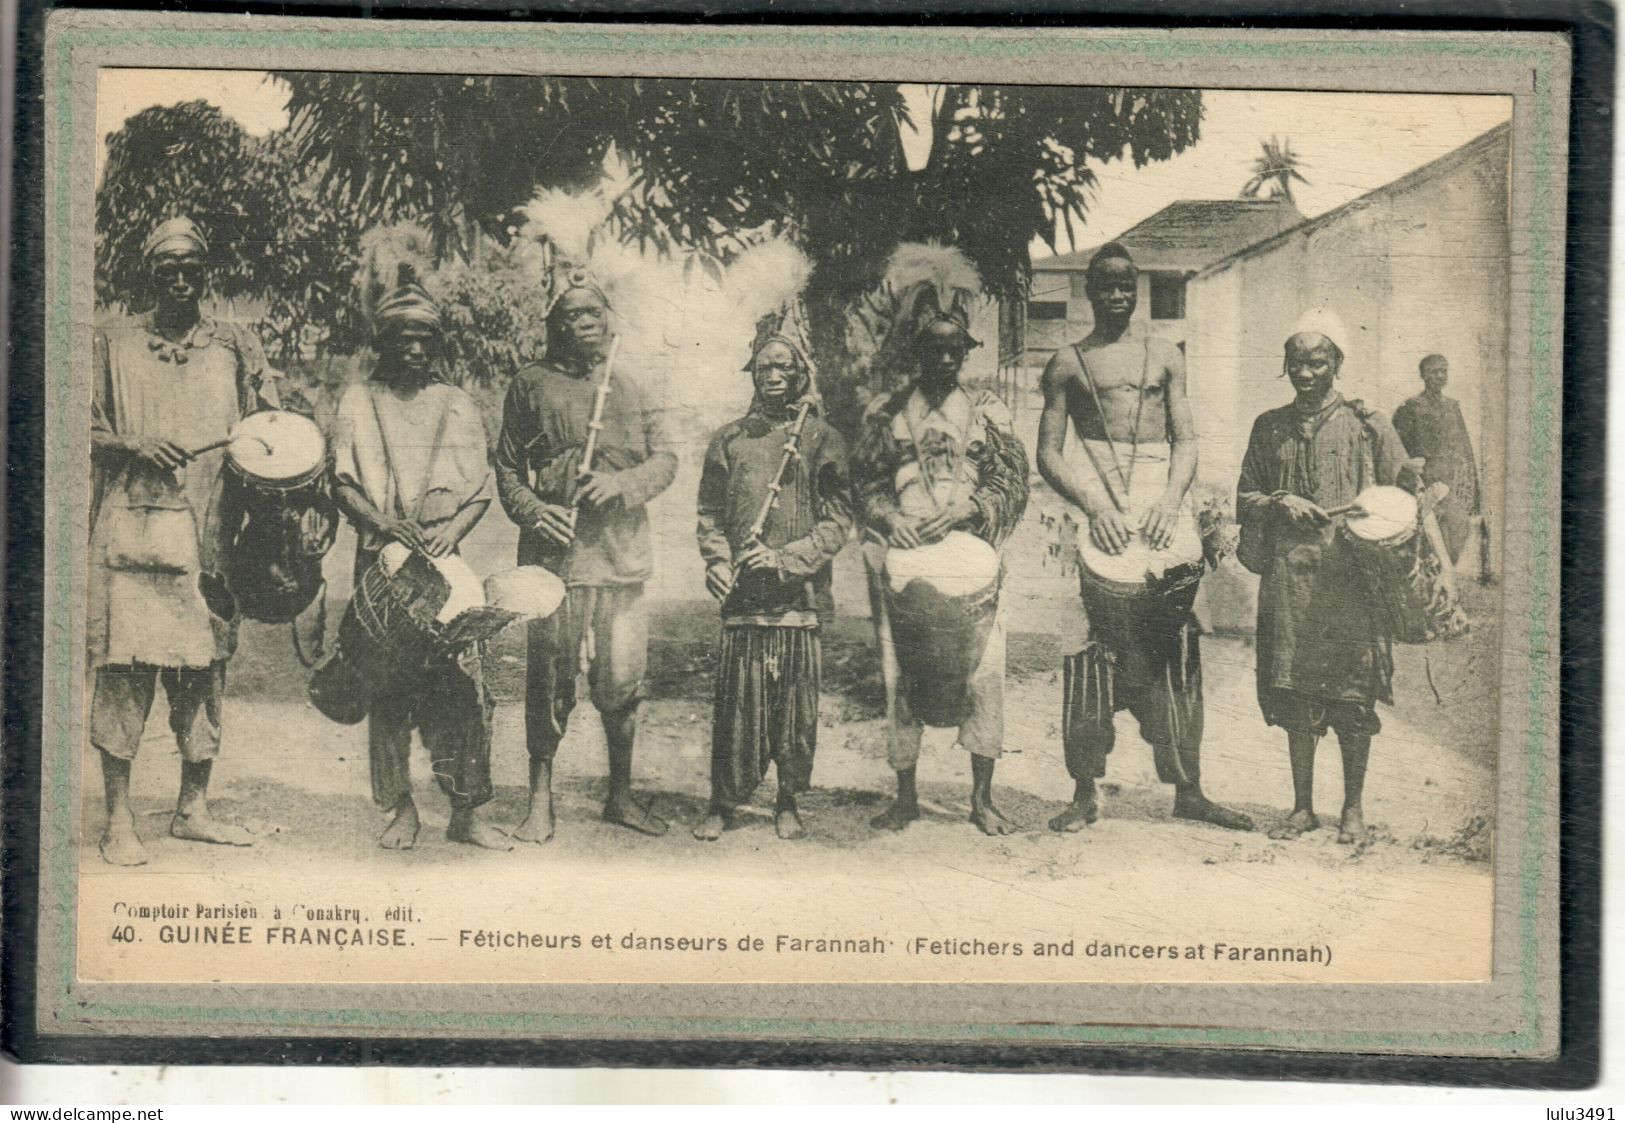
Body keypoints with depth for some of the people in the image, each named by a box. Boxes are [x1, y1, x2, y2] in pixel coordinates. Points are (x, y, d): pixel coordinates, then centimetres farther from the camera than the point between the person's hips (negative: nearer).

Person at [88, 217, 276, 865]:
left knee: (205, 669, 6)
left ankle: (192, 809, 17)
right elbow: (86, 431, 7)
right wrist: (135, 446, -11)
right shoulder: (115, 348, 9)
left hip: (210, 538, 2)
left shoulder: (236, 350, 13)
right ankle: (119, 819, 1)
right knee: (124, 668, -6)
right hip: (131, 535, -2)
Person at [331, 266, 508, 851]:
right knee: (386, 685, -1)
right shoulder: (359, 403, 10)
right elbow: (343, 483, 3)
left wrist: (452, 529, -10)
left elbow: (481, 488, 9)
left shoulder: (458, 405, 14)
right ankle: (401, 809, 7)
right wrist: (382, 522, -14)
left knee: (461, 682, -7)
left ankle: (465, 812, -1)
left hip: (444, 556, 0)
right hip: (381, 557, 0)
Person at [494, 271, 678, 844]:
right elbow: (507, 467, 9)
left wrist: (620, 484, -10)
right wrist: (532, 511, -9)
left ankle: (621, 795, 19)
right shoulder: (531, 385, 8)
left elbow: (666, 458, 9)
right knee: (551, 679, -1)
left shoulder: (631, 390, 16)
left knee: (621, 679, 4)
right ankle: (540, 802, 9)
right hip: (553, 552, -2)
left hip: (622, 555, 2)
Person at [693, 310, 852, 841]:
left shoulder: (821, 439, 5)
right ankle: (723, 804, 9)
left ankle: (789, 803, 17)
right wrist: (717, 561, -5)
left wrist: (785, 558, -11)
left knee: (797, 705, 3)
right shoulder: (729, 439, 12)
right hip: (743, 598, 1)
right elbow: (710, 512, 13)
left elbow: (838, 521, 1)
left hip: (800, 596, -1)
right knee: (735, 702, -1)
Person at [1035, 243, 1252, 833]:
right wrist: (1094, 505, -10)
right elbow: (1048, 453, 6)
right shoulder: (1069, 363, 10)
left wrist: (1171, 499, -7)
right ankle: (1086, 792, 0)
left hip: (1165, 506, 2)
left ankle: (1187, 790, 8)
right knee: (1097, 654, -7)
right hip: (1103, 512, -2)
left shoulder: (1165, 356, 16)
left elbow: (1187, 439, 11)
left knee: (1175, 656, 3)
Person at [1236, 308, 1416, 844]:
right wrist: (1280, 503, -7)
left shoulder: (1365, 425, 2)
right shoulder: (1269, 427, 11)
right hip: (1288, 575, 3)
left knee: (1352, 695, 1)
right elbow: (1243, 500, 14)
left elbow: (1410, 490, 4)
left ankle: (1353, 807, 14)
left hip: (1352, 578, -3)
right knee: (1294, 695, 6)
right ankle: (1302, 806, 17)